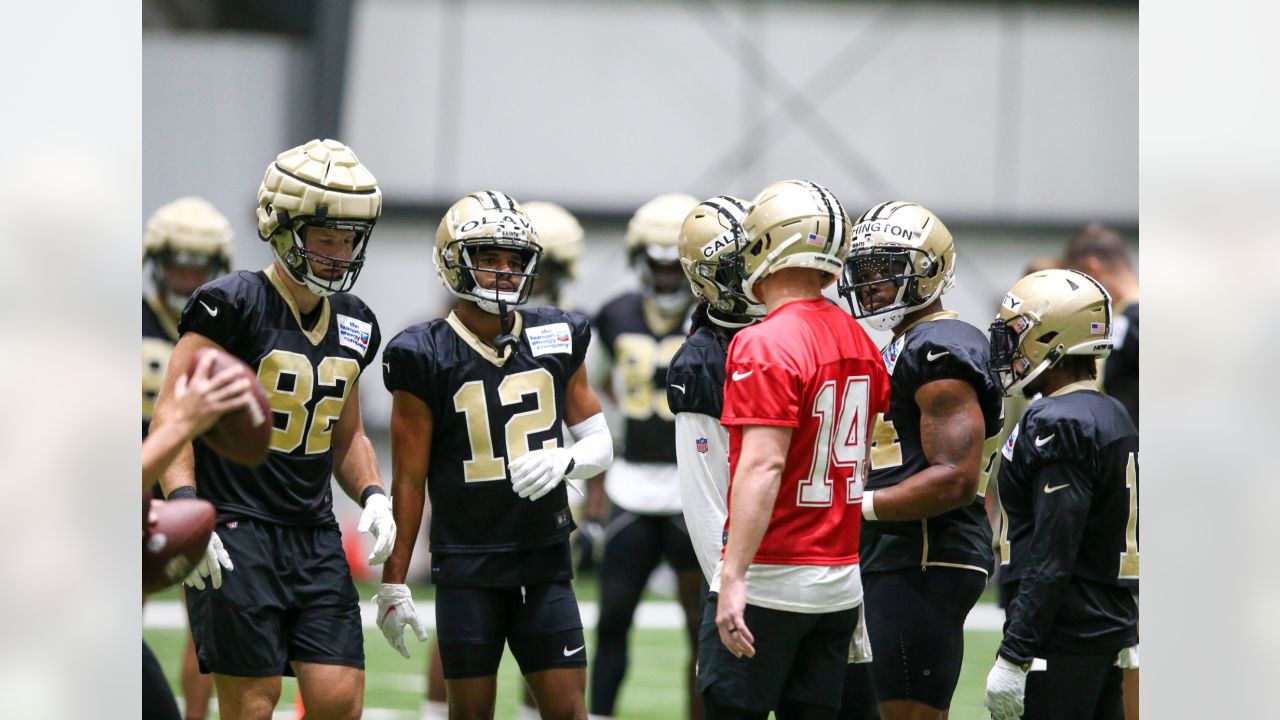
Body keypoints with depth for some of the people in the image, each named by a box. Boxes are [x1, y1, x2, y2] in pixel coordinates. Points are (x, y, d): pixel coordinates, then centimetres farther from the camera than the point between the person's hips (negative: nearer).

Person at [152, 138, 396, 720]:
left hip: (316, 538, 6)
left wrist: (373, 497, 6)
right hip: (237, 535, -6)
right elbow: (172, 419, -11)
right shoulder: (232, 306, -8)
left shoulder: (353, 326, 13)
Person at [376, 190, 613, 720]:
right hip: (467, 564, -3)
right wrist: (393, 581, -2)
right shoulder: (427, 357, -6)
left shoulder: (558, 339, 5)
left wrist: (564, 461, -13)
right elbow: (409, 478, -2)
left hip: (546, 557, 3)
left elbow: (600, 443, 11)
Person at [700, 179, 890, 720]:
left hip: (772, 578, -7)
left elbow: (763, 466, -23)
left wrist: (734, 576, -23)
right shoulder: (858, 343, 8)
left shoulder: (766, 346, -16)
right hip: (841, 582, 7)